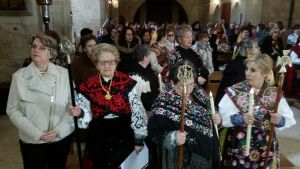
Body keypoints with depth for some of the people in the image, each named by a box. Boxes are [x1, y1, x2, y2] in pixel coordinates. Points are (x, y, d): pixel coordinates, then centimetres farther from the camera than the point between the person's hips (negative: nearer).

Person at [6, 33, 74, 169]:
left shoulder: (64, 73, -4)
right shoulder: (19, 76, -6)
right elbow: (13, 110, -5)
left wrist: (59, 130, -12)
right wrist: (36, 133, -13)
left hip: (63, 137, 1)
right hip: (32, 140, -1)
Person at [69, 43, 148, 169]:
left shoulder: (127, 82, -10)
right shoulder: (88, 86, -4)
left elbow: (137, 112, -6)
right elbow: (88, 116, 3)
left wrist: (139, 139, -3)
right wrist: (80, 113, -19)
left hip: (124, 136, -1)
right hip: (99, 138, 1)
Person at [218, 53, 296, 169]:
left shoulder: (275, 94, -2)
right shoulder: (235, 90, -10)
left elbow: (290, 119, 3)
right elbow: (221, 116, -15)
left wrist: (279, 120, -17)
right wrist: (239, 118, -29)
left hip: (265, 148, 2)